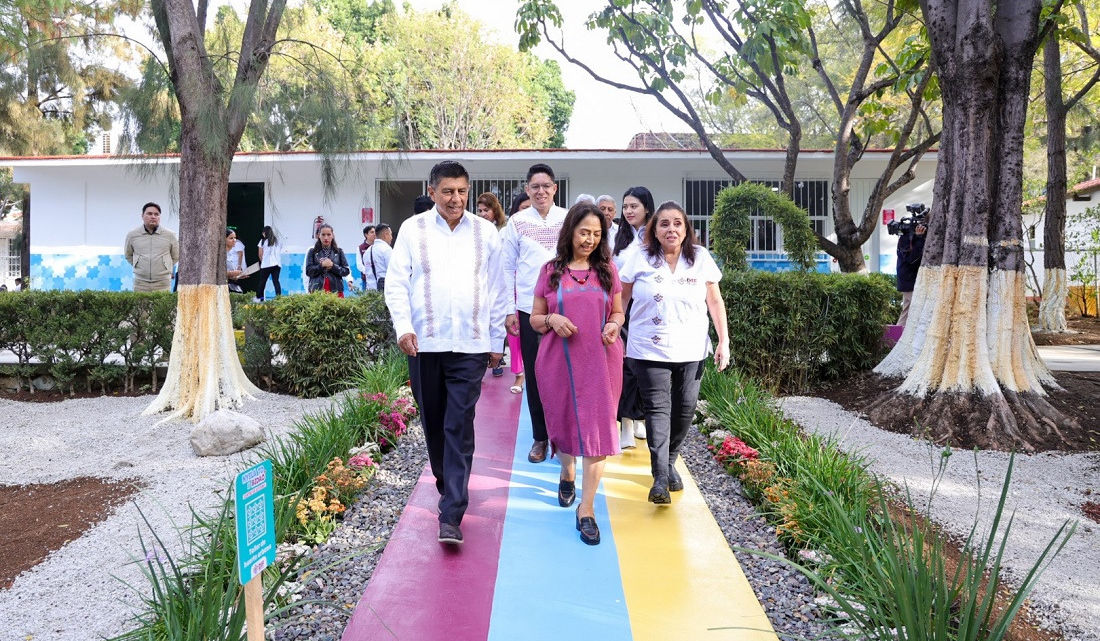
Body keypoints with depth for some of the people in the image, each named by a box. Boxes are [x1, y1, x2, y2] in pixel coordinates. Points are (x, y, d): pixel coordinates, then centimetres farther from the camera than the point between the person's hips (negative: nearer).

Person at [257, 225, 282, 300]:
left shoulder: (263, 241, 0)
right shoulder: (277, 241, 9)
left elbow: (260, 254, 3)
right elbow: (280, 252, 12)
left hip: (266, 264, -3)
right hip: (277, 264, 3)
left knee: (262, 282, 7)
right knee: (276, 281, 2)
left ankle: (259, 297, 13)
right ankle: (279, 296, -11)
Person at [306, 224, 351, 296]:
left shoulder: (339, 252, 11)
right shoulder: (312, 251, 9)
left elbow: (346, 270, 5)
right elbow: (308, 271, 2)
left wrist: (333, 266, -8)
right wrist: (321, 265, -10)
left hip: (336, 290, 1)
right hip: (317, 290, -1)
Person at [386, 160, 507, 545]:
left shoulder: (486, 233, 6)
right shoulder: (413, 229, 4)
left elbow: (497, 291, 10)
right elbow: (396, 283, 2)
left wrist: (497, 340, 10)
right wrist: (403, 327, -11)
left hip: (470, 346, -1)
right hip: (423, 344, 1)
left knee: (459, 428, -6)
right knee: (433, 422, 13)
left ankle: (451, 516, -6)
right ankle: (447, 483, 37)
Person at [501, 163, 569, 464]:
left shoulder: (568, 219, 4)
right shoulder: (517, 222, 3)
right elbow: (508, 267, 5)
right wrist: (509, 310, 1)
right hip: (529, 309, 0)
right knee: (534, 374, 7)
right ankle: (540, 437, 19)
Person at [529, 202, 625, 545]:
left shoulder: (607, 269, 5)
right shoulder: (551, 271, 3)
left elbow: (618, 312, 13)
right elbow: (534, 318, 8)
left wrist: (614, 325, -9)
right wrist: (551, 320, -14)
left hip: (599, 361, 0)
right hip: (558, 361, 1)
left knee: (596, 427, -6)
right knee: (563, 422, 13)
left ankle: (587, 509, 2)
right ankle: (567, 473, 46)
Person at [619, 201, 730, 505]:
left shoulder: (701, 259, 2)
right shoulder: (639, 259, -2)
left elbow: (715, 302, 5)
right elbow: (620, 300, 4)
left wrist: (724, 341, -1)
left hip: (690, 352, 2)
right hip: (650, 351, -2)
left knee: (684, 409, 7)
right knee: (658, 409, -7)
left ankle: (670, 462, 28)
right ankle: (660, 478, -8)